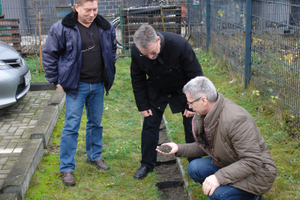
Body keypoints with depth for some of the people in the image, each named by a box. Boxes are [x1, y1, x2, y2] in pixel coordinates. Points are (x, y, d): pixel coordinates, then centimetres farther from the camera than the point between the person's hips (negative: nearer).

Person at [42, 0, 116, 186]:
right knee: (71, 126, -3)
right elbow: (49, 54, -5)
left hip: (98, 85, 5)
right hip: (76, 85, -4)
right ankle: (67, 168, 7)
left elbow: (112, 50, 18)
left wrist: (110, 73, 13)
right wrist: (56, 80, -5)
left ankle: (94, 156, 36)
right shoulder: (62, 29, -13)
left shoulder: (106, 27, 1)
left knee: (96, 123, 16)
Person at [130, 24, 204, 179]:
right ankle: (147, 164, 19)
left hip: (182, 90, -2)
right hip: (156, 91, 3)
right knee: (149, 125, 1)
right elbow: (137, 79, -5)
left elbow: (196, 76, -21)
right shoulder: (136, 51, -24)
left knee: (192, 126, 0)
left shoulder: (179, 45, -34)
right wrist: (143, 105, -5)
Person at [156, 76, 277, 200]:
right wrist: (179, 149, -1)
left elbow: (253, 161, -30)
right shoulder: (209, 114, -2)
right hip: (231, 165, 8)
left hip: (257, 172, -8)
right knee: (194, 168, -8)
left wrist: (219, 177, -35)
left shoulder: (236, 120, -31)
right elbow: (206, 147, 11)